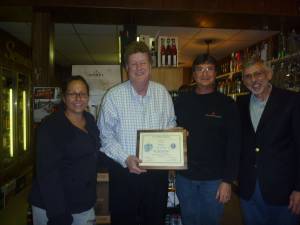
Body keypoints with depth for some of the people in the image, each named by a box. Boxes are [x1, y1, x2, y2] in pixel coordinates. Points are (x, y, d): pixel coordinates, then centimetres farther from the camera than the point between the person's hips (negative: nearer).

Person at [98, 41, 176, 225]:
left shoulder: (162, 93, 1)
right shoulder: (113, 96, -9)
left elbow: (171, 123, 14)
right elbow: (105, 136, -7)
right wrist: (125, 158, -18)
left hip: (157, 171, 3)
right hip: (124, 171, -2)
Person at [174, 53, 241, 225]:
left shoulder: (227, 104, -5)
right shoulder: (182, 101, 1)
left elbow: (234, 145, -7)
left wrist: (228, 180, -11)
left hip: (214, 178, -2)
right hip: (184, 176, 2)